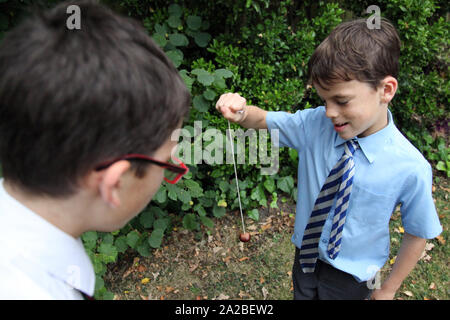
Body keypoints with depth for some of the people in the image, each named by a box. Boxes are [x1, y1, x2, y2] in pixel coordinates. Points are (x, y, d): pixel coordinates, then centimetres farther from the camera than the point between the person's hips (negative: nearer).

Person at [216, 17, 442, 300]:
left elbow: (417, 234, -12)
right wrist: (240, 112, -31)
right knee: (302, 295, 25)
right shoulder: (315, 125, -20)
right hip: (307, 255, 3)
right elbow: (263, 120, -8)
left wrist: (388, 290, -1)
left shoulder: (411, 169, -25)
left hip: (350, 277, -2)